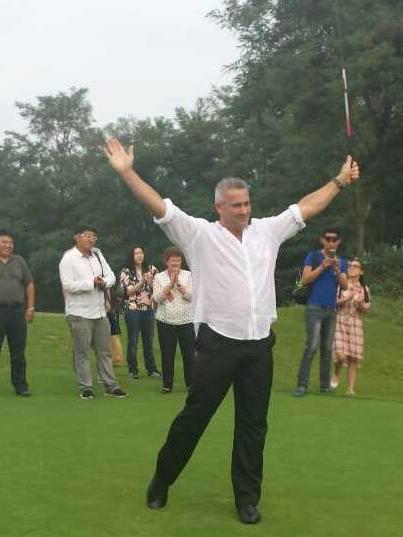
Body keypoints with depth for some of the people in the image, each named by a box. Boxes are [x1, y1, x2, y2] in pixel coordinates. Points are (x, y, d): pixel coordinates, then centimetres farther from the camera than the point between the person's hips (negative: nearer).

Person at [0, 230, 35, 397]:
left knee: (18, 352, 7)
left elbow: (29, 284, 14)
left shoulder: (19, 261, 12)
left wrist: (30, 308, 7)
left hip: (17, 311, 3)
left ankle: (21, 386, 14)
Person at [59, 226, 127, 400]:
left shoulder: (97, 255, 11)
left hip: (100, 311, 6)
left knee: (104, 350, 10)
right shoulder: (69, 259, -9)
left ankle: (110, 385, 17)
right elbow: (68, 285, -19)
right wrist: (92, 283, -18)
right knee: (82, 352, 1)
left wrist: (104, 282, -11)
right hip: (80, 313, -6)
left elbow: (111, 276, 12)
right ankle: (85, 387, 10)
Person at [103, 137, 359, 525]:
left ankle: (247, 498, 22)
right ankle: (161, 481, 23)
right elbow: (159, 206, -10)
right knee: (194, 417, 4)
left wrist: (340, 180, 24)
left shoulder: (267, 230, 11)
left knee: (253, 425, 10)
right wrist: (126, 172, -19)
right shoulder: (200, 234, -2)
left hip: (259, 346, 4)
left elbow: (306, 207, 20)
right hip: (217, 344, -4)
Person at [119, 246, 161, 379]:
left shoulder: (151, 269, 8)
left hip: (148, 309, 2)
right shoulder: (126, 272, 1)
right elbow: (128, 291, -7)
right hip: (133, 309, -2)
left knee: (149, 340, 8)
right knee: (133, 341, 2)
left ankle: (152, 369, 15)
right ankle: (133, 370, 10)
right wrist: (142, 282, -18)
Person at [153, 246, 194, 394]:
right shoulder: (159, 277, 7)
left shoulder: (188, 275, 7)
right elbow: (157, 298, -5)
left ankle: (190, 383, 14)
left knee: (189, 353, 2)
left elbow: (191, 296, -3)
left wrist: (178, 283, -13)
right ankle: (167, 384, 14)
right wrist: (170, 284, -13)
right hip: (165, 322, 0)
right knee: (167, 354, 3)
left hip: (186, 321, 0)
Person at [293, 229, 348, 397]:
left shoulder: (342, 262, 11)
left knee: (327, 348, 6)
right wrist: (322, 266, -17)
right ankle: (302, 384, -11)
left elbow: (345, 286, 3)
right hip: (314, 308, -5)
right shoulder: (313, 256, 0)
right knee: (312, 346, -14)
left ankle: (325, 384, 13)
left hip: (331, 310, 5)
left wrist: (337, 269, -13)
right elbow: (305, 280, -9)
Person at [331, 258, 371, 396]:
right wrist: (343, 300, -17)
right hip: (340, 321, -3)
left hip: (356, 324, 3)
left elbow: (366, 309, 12)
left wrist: (360, 303, -8)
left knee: (354, 357, -1)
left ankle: (351, 388, 7)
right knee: (341, 354, -18)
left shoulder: (364, 289, 10)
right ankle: (336, 375, 13)